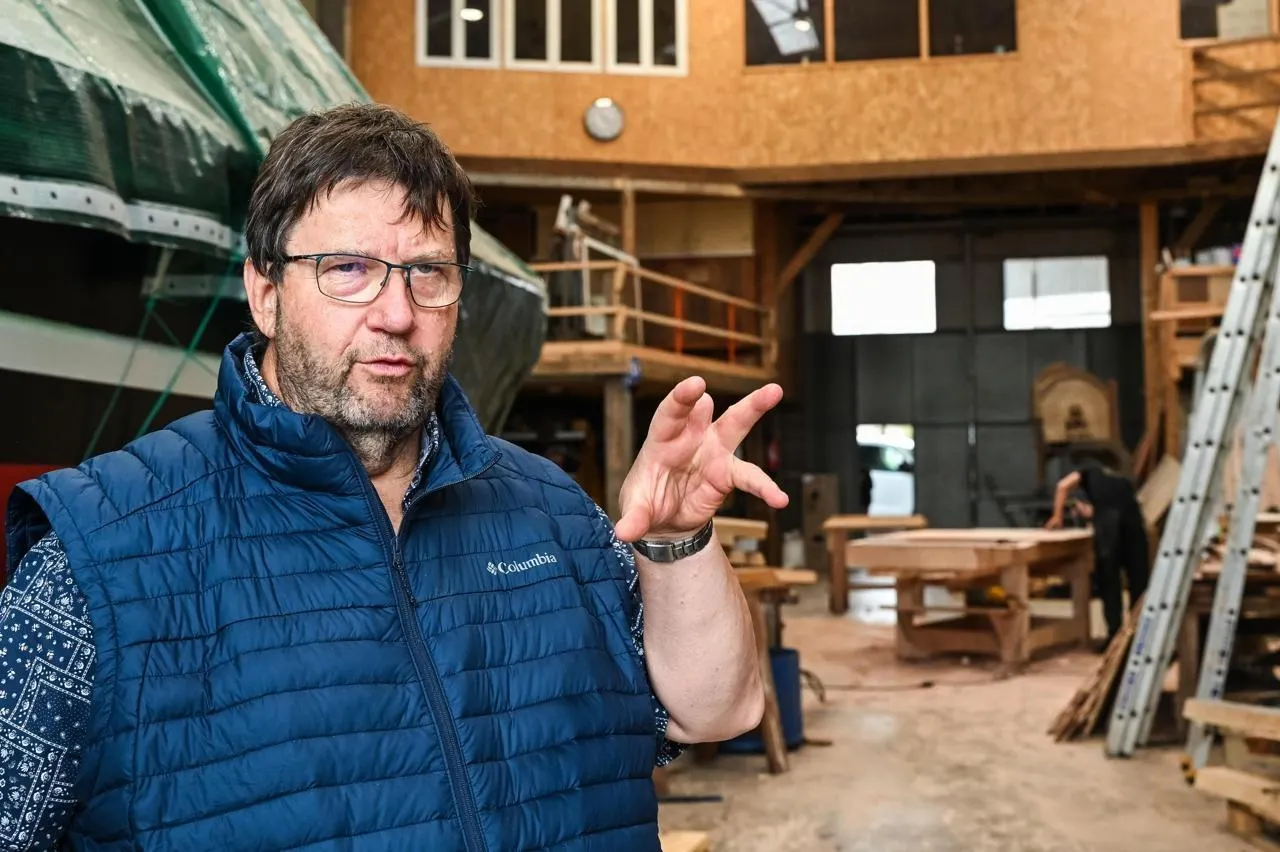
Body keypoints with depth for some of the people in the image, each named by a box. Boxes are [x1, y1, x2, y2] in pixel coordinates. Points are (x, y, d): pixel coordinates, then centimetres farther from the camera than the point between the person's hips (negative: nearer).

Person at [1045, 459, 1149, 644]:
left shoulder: (1089, 470, 29)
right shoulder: (1121, 479, 39)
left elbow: (1064, 485, 11)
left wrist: (1057, 517, 18)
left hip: (1108, 518, -4)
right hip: (1132, 515, 4)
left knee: (1108, 577, 5)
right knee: (1138, 577, 13)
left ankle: (1115, 634, 4)